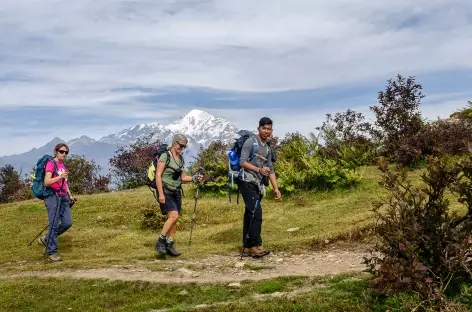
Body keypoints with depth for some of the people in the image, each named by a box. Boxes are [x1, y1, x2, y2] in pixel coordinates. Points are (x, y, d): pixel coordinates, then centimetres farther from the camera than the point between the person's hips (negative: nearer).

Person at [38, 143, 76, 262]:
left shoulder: (63, 165, 18)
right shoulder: (51, 163, -6)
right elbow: (46, 182, -14)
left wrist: (69, 194, 17)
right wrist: (60, 176, -23)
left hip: (63, 197, 8)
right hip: (53, 196, -8)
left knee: (67, 223, 0)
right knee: (54, 224, -7)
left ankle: (46, 239, 19)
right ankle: (51, 253, 1)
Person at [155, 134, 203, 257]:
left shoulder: (181, 159, 11)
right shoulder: (165, 156, -10)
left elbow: (183, 177, 16)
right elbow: (158, 175, -14)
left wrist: (195, 178, -2)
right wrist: (161, 194, -20)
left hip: (176, 192, 7)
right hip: (166, 191, -7)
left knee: (174, 219, 4)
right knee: (174, 215, -20)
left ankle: (169, 246, 13)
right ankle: (160, 242, -7)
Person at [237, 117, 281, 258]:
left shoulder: (268, 148, 20)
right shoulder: (250, 142, -3)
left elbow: (271, 170, 20)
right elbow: (242, 162, -12)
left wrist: (276, 188, 11)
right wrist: (259, 170, -22)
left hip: (258, 185, 8)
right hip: (247, 182, -8)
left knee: (250, 215, 9)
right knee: (256, 213, -17)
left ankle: (247, 247, 12)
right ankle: (256, 246, -15)